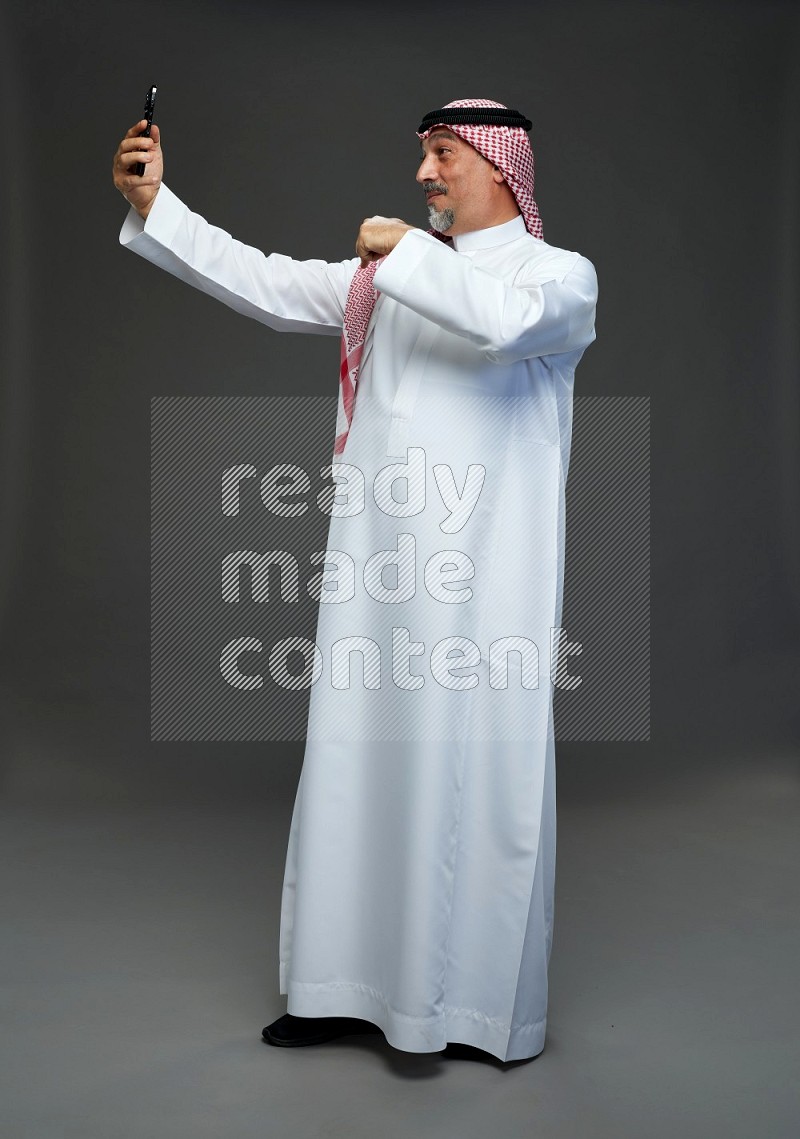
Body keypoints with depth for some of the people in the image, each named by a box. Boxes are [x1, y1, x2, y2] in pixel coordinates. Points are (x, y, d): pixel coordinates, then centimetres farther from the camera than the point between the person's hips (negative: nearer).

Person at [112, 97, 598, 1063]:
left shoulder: (560, 275, 3)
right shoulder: (386, 277, 18)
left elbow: (502, 320, -21)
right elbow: (262, 284, 15)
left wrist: (404, 248, -10)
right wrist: (152, 204, 10)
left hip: (481, 585, -5)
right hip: (374, 576, 5)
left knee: (475, 782, -2)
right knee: (359, 771, 8)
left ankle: (480, 1005, 13)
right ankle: (353, 987, 21)